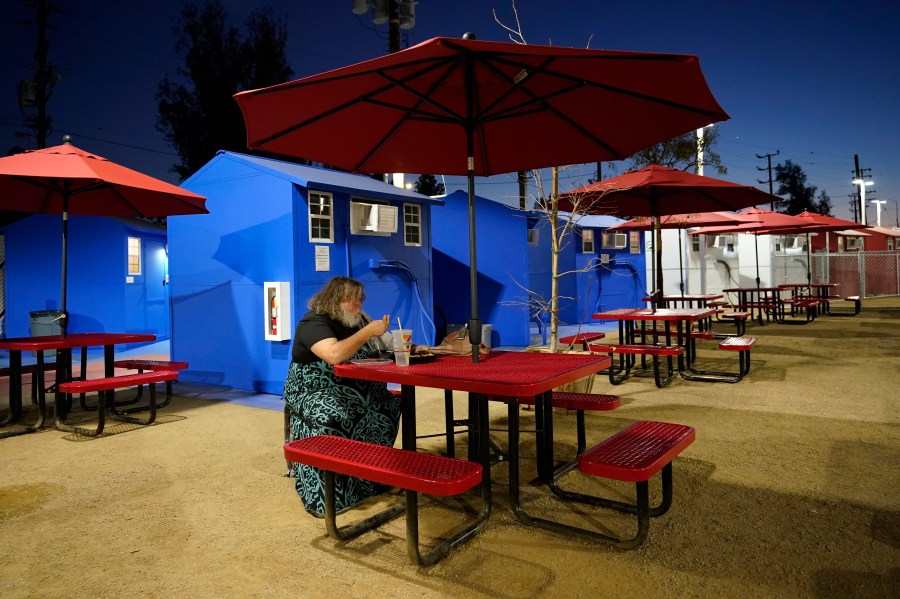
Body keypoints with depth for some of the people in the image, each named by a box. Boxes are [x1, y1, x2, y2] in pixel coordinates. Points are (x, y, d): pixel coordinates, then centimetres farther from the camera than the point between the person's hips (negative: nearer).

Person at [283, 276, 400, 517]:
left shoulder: (357, 319, 11)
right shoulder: (314, 322, -14)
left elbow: (378, 353, 18)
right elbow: (334, 355, -33)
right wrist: (368, 332, -27)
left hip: (353, 389, 7)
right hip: (313, 390, -7)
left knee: (388, 406, -17)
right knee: (333, 418, -36)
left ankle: (372, 479, -7)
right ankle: (322, 498, -26)